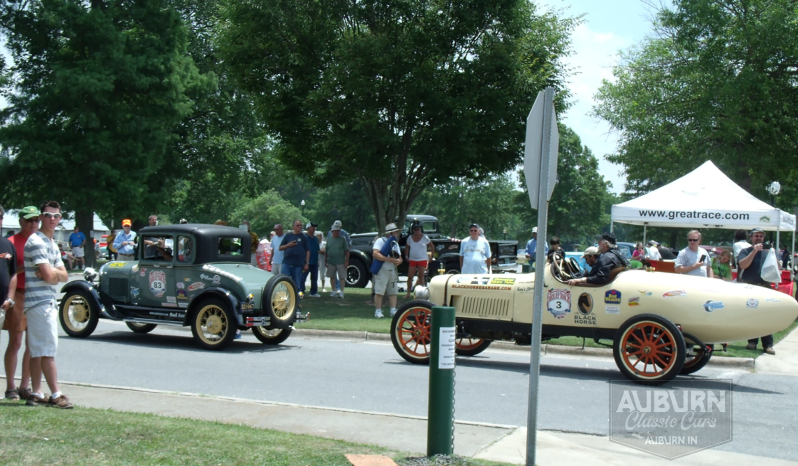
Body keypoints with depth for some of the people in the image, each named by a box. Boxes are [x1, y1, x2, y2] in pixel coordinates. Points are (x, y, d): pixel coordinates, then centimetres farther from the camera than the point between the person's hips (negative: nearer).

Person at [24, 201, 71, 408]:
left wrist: (53, 273, -8)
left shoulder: (52, 244, 19)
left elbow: (64, 276, 13)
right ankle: (56, 395, -6)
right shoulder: (36, 242, -12)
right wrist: (56, 273, 2)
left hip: (49, 302, 9)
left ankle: (36, 394, 13)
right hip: (40, 301, -9)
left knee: (38, 351, 10)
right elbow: (49, 275, -19)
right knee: (48, 350, -8)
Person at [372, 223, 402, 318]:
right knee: (379, 292, -7)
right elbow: (375, 254, -20)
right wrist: (389, 259, -24)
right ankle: (378, 311, -3)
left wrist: (398, 261, -8)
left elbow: (400, 257, 18)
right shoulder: (380, 240, -7)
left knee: (393, 292, 6)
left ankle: (393, 311, 9)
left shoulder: (395, 243, 17)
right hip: (382, 270, -7)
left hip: (392, 270, 7)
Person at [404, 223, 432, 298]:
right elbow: (407, 247, 17)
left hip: (422, 260, -2)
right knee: (410, 277, -1)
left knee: (421, 277, 1)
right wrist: (406, 256, 8)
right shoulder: (410, 238, 6)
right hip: (412, 260, 2)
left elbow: (431, 246, 7)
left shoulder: (425, 237, -2)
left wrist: (431, 255, 2)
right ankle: (408, 293, 7)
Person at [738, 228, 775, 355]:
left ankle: (768, 344, -8)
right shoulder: (745, 251, 6)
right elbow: (743, 265, -12)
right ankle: (752, 341, 12)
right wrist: (754, 251, -18)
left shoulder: (767, 253, 16)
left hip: (764, 287, 1)